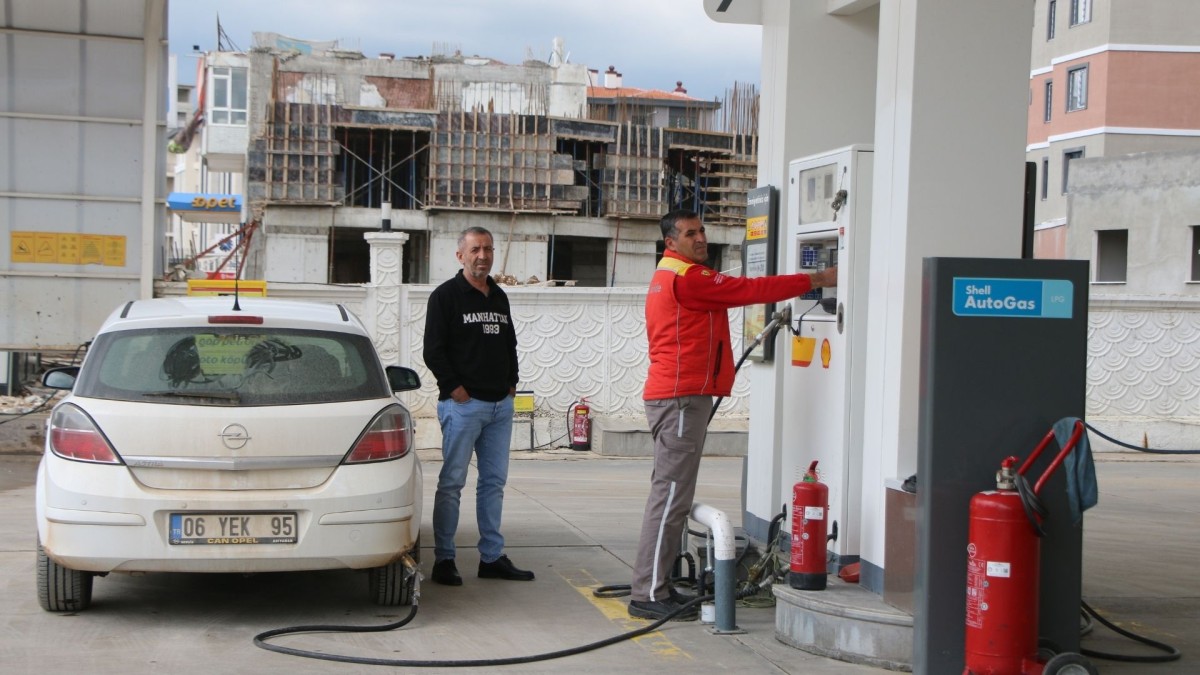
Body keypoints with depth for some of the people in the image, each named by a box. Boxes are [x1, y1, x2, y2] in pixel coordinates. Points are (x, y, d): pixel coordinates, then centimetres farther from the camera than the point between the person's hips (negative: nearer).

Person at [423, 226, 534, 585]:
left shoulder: (499, 297, 17)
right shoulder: (446, 296, -4)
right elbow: (433, 350, -9)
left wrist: (511, 382, 14)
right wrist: (454, 388, -13)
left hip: (500, 405, 7)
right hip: (463, 404, -7)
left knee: (494, 481, 10)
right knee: (452, 482, -4)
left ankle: (492, 557, 16)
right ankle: (444, 559, 1)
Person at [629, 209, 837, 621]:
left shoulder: (669, 277, 23)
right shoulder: (686, 278, -12)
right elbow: (750, 290, -12)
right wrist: (816, 280, -7)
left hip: (677, 397, 11)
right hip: (681, 397, -11)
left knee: (671, 494, 12)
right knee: (670, 496, -11)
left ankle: (656, 587, 15)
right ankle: (647, 595, -11)